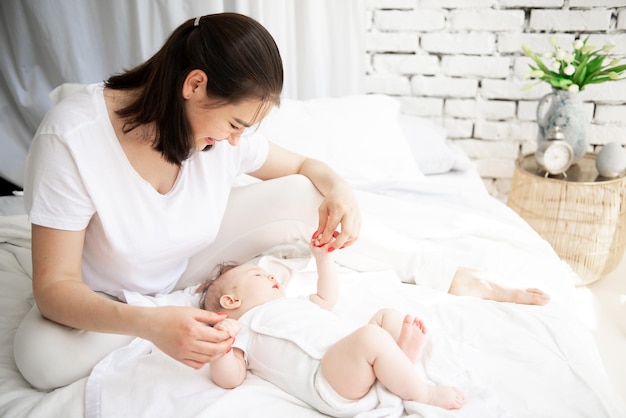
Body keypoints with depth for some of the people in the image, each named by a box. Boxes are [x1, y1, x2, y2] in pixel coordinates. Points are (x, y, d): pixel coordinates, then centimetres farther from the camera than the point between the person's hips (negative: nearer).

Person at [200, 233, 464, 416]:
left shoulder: (292, 305, 38)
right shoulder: (242, 329, 10)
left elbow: (326, 298, 46)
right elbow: (230, 378, -4)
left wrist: (323, 257, 40)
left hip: (361, 363, 10)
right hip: (330, 386, -10)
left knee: (387, 315, 14)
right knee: (371, 336, -32)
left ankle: (402, 356, -18)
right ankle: (424, 394, -14)